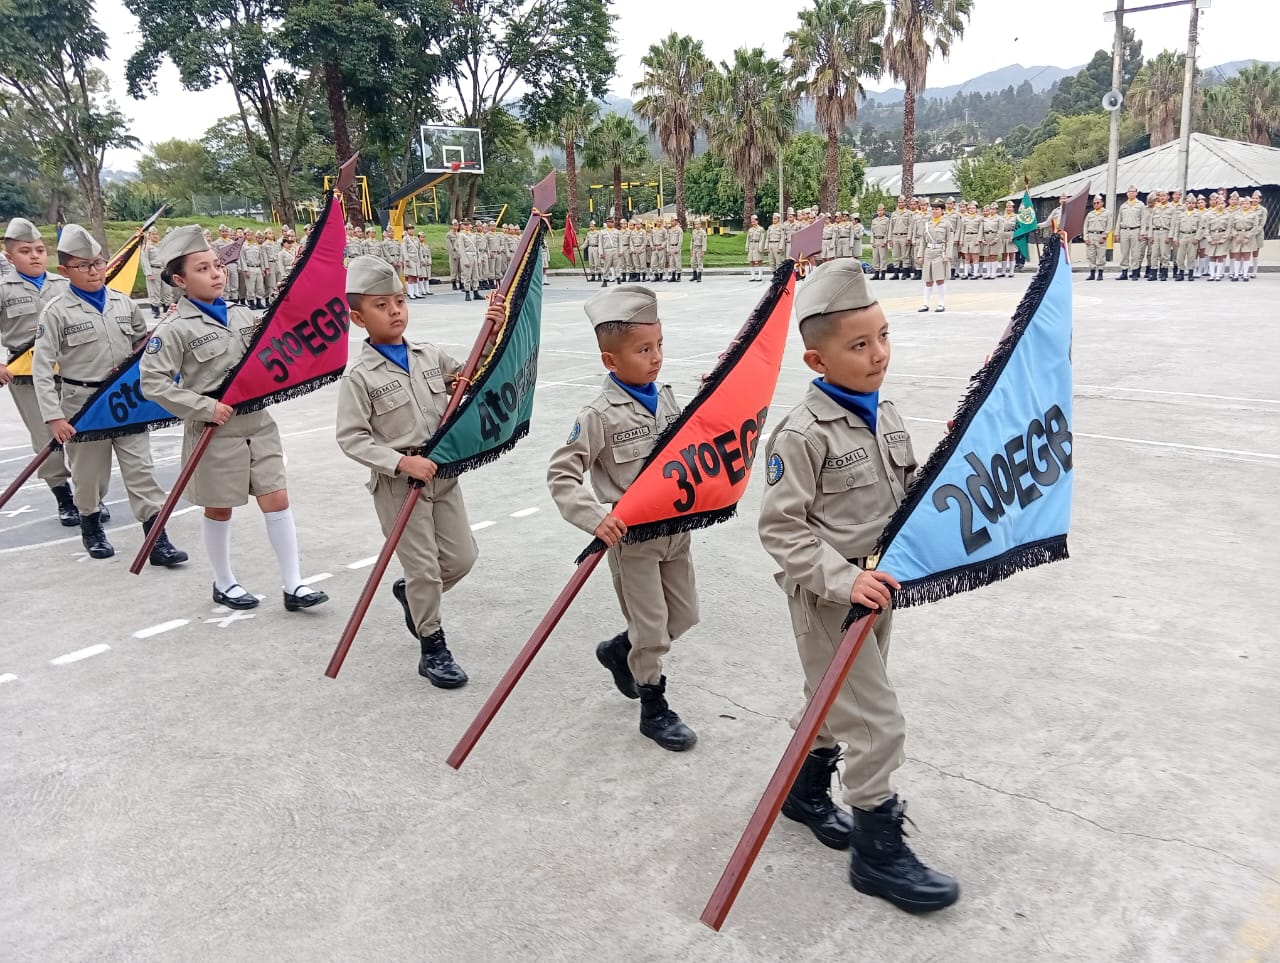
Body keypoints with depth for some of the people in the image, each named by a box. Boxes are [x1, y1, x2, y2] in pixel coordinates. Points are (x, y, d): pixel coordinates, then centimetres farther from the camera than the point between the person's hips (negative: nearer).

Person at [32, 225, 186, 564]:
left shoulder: (124, 304, 3)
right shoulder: (56, 312, -8)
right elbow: (41, 368, -11)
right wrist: (54, 416, -16)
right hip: (83, 404, -2)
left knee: (141, 470, 0)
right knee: (89, 472, 12)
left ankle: (158, 540, 0)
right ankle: (91, 526, 36)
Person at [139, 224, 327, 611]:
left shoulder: (242, 316, 7)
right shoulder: (175, 329, -10)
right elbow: (153, 382, -14)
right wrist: (205, 407, -18)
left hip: (258, 423, 5)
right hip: (215, 431, -4)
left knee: (277, 499, 2)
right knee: (219, 508, 11)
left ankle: (293, 585, 9)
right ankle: (223, 583, 30)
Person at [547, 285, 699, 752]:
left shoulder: (665, 397, 3)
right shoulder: (600, 415, -18)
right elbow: (560, 474, -19)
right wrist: (595, 518, -28)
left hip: (675, 529, 7)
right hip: (631, 537, -7)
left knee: (684, 615, 17)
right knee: (652, 626, 4)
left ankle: (619, 650, 42)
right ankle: (653, 708, 26)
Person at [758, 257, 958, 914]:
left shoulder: (886, 416, 3)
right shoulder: (802, 434, -21)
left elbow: (905, 494, 15)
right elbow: (780, 527, -21)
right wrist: (842, 579, -27)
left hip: (877, 584, 8)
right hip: (828, 595, -8)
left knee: (838, 702, 22)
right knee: (878, 722, -2)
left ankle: (805, 790, 45)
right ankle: (877, 850, 17)